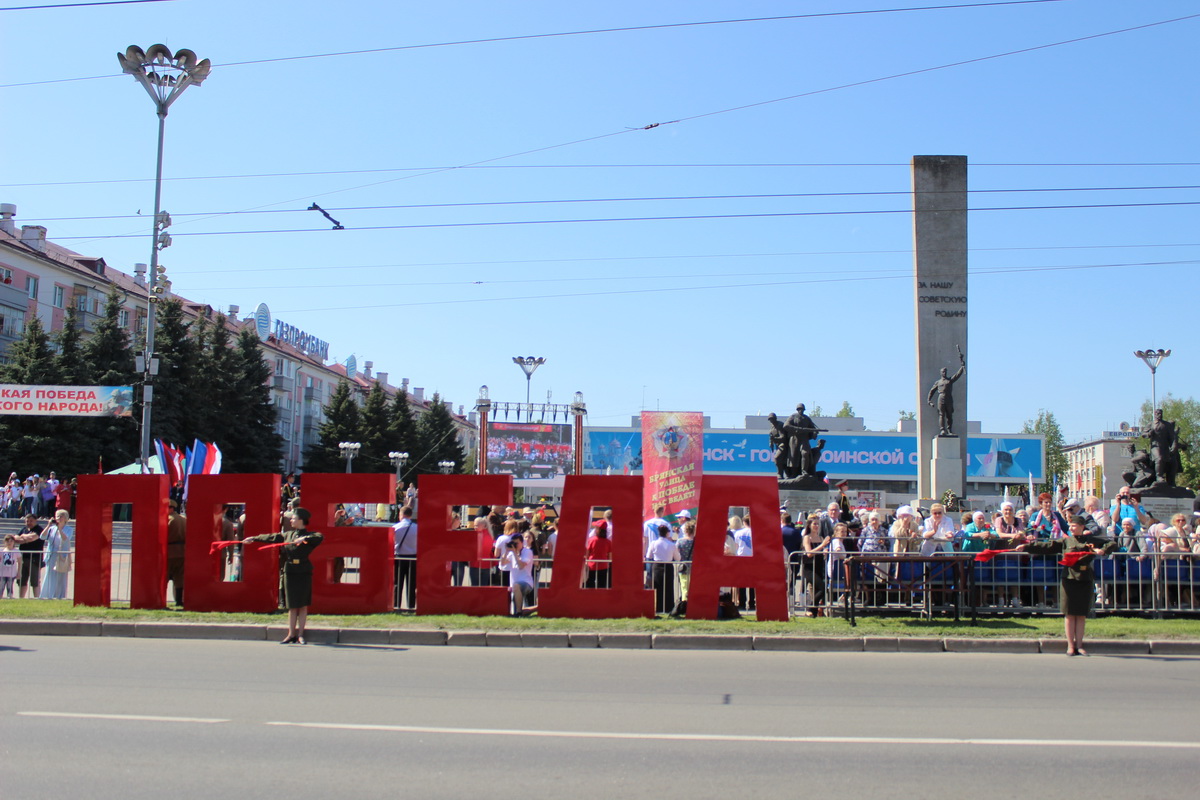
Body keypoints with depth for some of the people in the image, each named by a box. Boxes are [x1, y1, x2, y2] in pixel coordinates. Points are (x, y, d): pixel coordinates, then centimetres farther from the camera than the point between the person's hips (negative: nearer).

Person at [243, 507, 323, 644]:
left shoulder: (309, 535, -3)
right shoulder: (287, 535, 12)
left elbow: (320, 537, -23)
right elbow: (271, 537, 21)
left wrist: (304, 538, -31)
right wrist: (254, 538, 26)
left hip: (304, 573, -4)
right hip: (289, 572, 4)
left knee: (303, 605, 0)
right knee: (292, 606, 5)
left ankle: (300, 634, 5)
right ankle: (291, 634, 9)